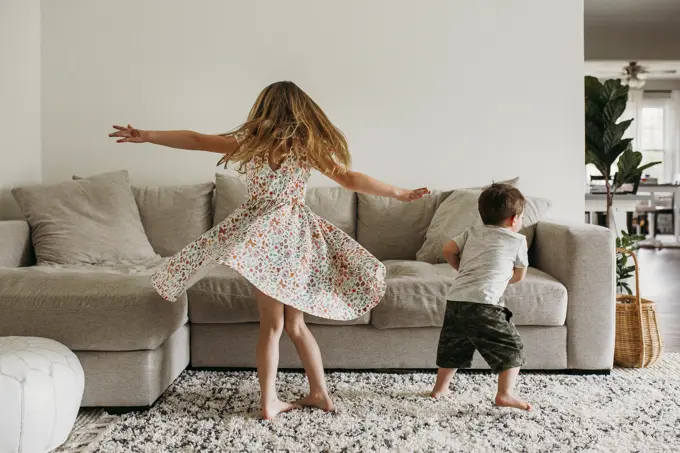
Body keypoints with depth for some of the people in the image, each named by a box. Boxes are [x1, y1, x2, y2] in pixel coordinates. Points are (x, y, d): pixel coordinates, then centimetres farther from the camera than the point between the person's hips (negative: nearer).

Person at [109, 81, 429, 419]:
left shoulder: (250, 142, 3)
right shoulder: (310, 146, 2)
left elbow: (196, 140, 7)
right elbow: (351, 179, 0)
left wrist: (146, 136, 17)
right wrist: (401, 194, 8)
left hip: (259, 236, -1)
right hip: (295, 236, 1)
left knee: (272, 324, 7)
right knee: (295, 324, 14)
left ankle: (269, 401, 12)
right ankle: (320, 392, 21)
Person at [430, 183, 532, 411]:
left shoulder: (472, 232, 19)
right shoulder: (517, 240, 9)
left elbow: (448, 250, 15)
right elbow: (519, 276, 18)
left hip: (455, 299, 6)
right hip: (483, 303, -6)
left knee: (453, 346, 23)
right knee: (511, 347, 6)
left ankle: (440, 388, 35)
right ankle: (505, 394, -3)